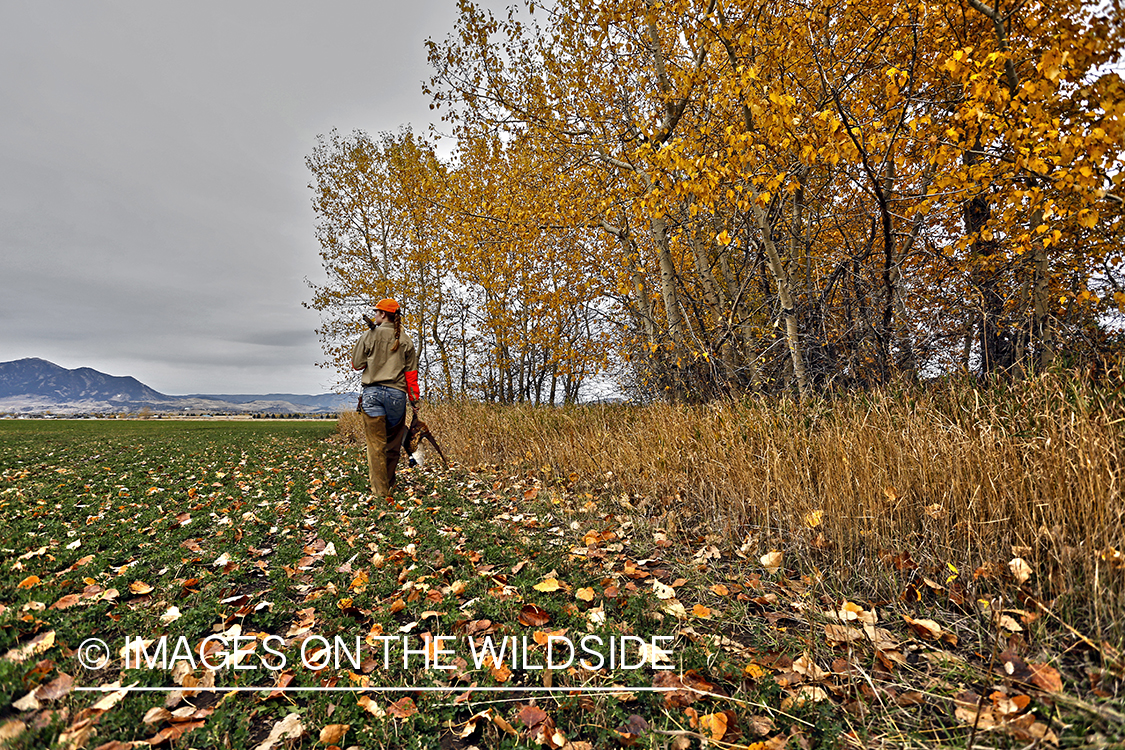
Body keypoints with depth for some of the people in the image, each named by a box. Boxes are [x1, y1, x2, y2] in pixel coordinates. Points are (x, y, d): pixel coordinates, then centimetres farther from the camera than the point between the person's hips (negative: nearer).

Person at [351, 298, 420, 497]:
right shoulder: (405, 341, 6)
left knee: (376, 443, 2)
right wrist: (414, 398, 9)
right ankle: (388, 482, 26)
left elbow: (356, 364, 7)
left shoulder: (369, 336, 0)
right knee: (393, 442, 15)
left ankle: (380, 489, 3)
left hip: (373, 391, -2)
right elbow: (411, 373, 5)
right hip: (397, 393, 2)